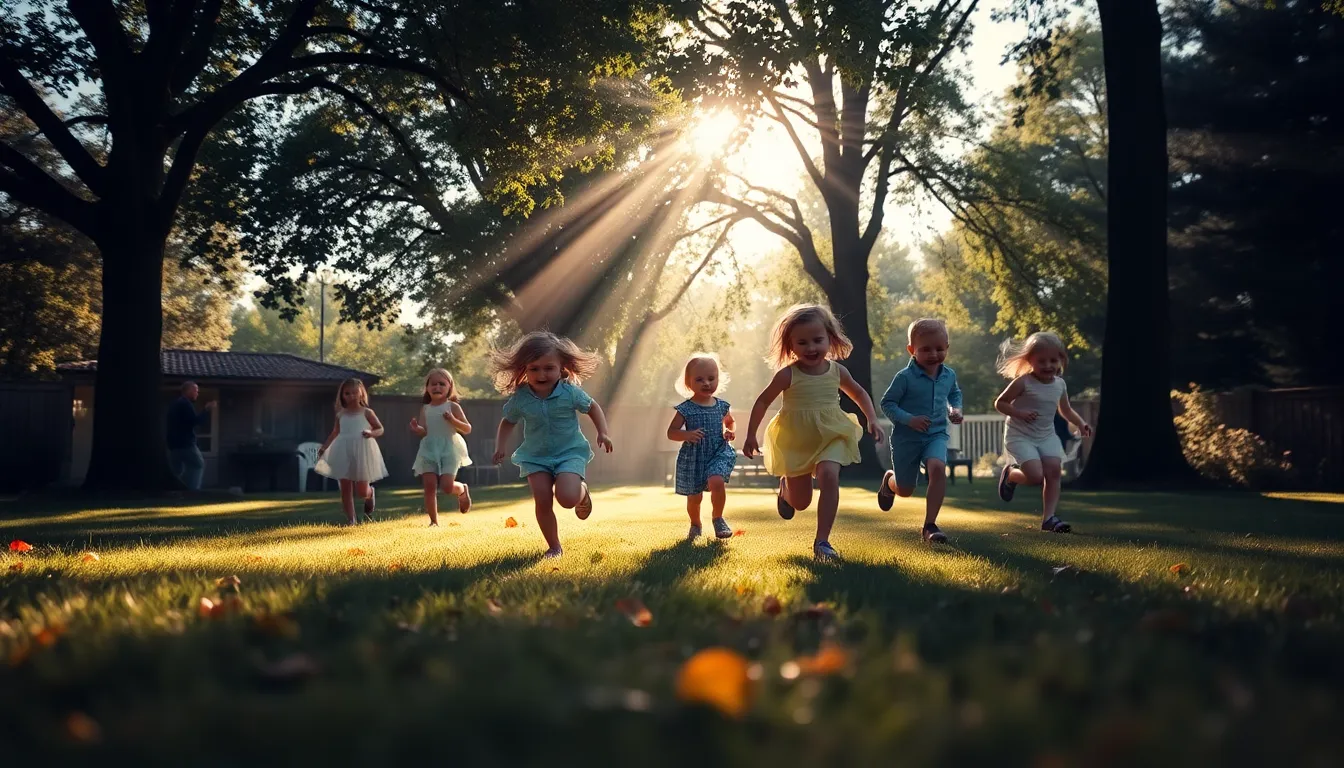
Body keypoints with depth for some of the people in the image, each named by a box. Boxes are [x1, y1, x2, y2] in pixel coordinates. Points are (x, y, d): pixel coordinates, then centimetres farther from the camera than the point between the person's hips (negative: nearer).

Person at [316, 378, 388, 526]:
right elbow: (335, 432, 22)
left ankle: (370, 495, 35)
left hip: (362, 452, -3)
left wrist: (371, 433, -16)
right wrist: (324, 447, 17)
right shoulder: (341, 415, 11)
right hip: (344, 453, 3)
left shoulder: (366, 412, 2)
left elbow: (380, 429, 5)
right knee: (345, 489, 0)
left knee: (362, 491, -1)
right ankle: (350, 519, 8)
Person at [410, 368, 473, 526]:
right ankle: (434, 521, 7)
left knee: (447, 486, -14)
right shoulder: (425, 409, 9)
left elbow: (467, 429, -2)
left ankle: (462, 490, 22)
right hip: (429, 450, 3)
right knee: (429, 485, -5)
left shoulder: (452, 407, -1)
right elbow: (424, 431, 7)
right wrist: (416, 428, -15)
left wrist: (453, 420, -19)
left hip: (449, 449, -3)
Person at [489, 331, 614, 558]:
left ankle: (583, 492, 17)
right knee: (543, 502, -9)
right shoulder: (520, 398, -9)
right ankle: (554, 547, 11)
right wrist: (500, 446, -3)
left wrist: (603, 432, -6)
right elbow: (507, 422, 10)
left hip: (570, 452, -2)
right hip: (536, 457, 2)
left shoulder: (570, 392, -14)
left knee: (567, 498, -22)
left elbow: (593, 407, 5)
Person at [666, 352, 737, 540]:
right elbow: (671, 432, -7)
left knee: (717, 482, -26)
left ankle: (717, 518, -2)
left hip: (719, 454, 1)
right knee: (694, 497, 7)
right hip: (693, 458, -1)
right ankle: (695, 525, 37)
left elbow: (729, 422, 23)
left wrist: (728, 432, 0)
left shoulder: (722, 406, 2)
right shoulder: (685, 409, -8)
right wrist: (687, 435, -26)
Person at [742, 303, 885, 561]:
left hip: (830, 437, 1)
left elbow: (859, 393, 13)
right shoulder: (788, 375, -15)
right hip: (795, 442, -1)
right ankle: (785, 487, 49)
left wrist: (872, 420, 2)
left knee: (829, 477, -27)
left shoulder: (837, 371, -6)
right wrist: (751, 435, -5)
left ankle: (822, 541, -20)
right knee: (801, 502, 9)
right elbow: (763, 401, -5)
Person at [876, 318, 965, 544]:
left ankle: (930, 525, -19)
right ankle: (889, 480, 51)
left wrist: (956, 409, 1)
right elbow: (887, 403, -14)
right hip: (906, 438, -3)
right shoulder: (905, 377, -17)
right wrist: (909, 419, -26)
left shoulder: (949, 375, 0)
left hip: (936, 434, 3)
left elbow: (955, 394, 21)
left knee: (938, 468, -29)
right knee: (905, 490, 9)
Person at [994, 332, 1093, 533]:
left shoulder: (1060, 384, 5)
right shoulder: (1023, 382, -13)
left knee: (1054, 470, -12)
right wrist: (1019, 413, -23)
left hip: (1046, 436, 6)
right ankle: (1010, 475, 15)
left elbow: (1065, 410, 21)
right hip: (1020, 436, -6)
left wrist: (1080, 424, 4)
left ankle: (1048, 518, -5)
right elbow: (999, 403, -8)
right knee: (1036, 475, -19)